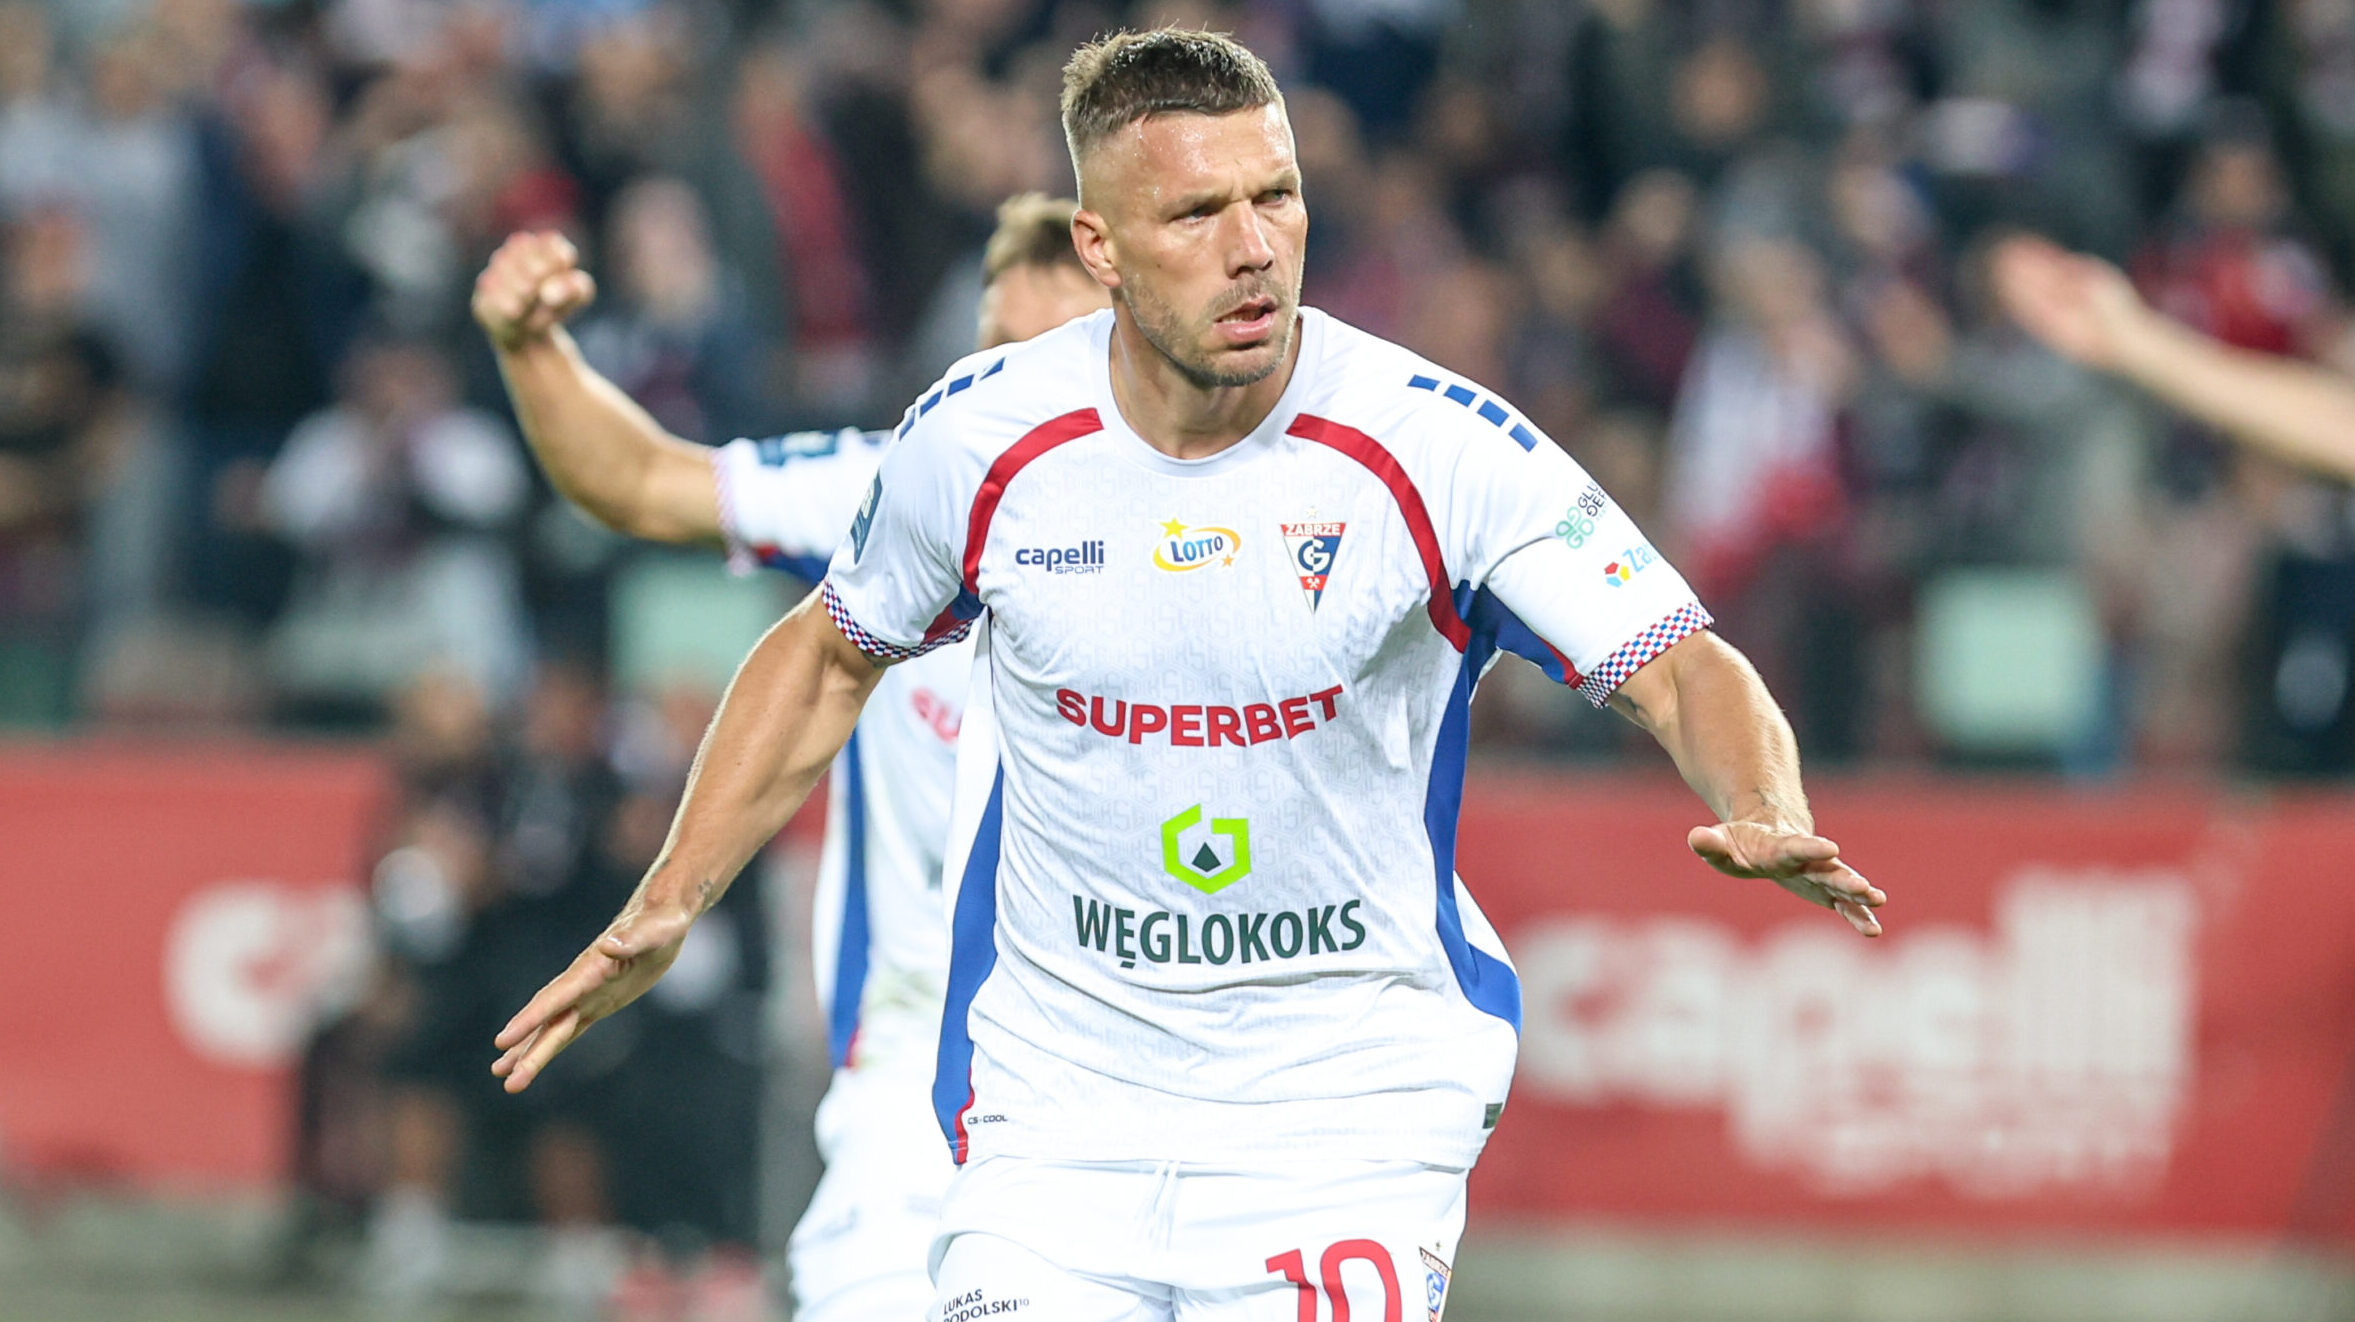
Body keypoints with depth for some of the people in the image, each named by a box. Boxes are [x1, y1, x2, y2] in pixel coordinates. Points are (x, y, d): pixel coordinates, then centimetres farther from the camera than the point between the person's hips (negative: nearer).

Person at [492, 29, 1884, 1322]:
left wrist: (1768, 818, -34)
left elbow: (1687, 669, -13)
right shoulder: (984, 439, -6)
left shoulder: (1437, 446, -14)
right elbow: (830, 657, 14)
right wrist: (664, 911, 12)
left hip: (1351, 1093, -2)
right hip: (1061, 1088, 2)